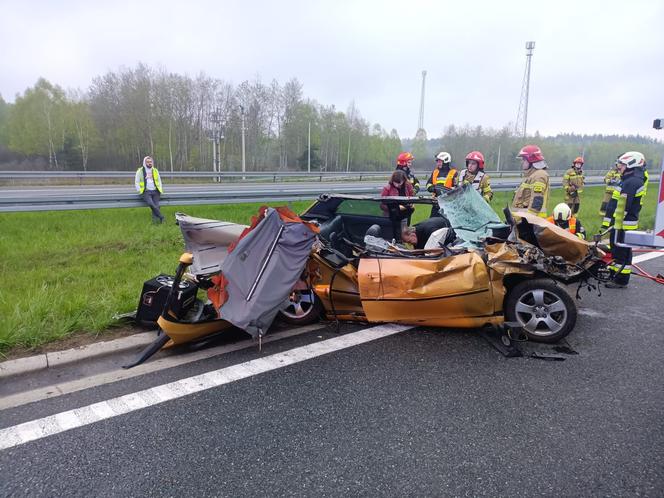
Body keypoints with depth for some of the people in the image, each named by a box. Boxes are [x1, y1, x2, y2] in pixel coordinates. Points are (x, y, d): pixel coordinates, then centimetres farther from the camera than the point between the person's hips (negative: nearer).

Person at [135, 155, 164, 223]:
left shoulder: (155, 170, 17)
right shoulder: (140, 171, 7)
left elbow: (159, 181, 25)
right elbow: (137, 182, 10)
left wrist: (160, 190, 10)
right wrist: (140, 191, -2)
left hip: (155, 191, 3)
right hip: (146, 191, -3)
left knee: (156, 205, -25)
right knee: (150, 203, -32)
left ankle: (155, 219, -33)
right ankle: (161, 217, -28)